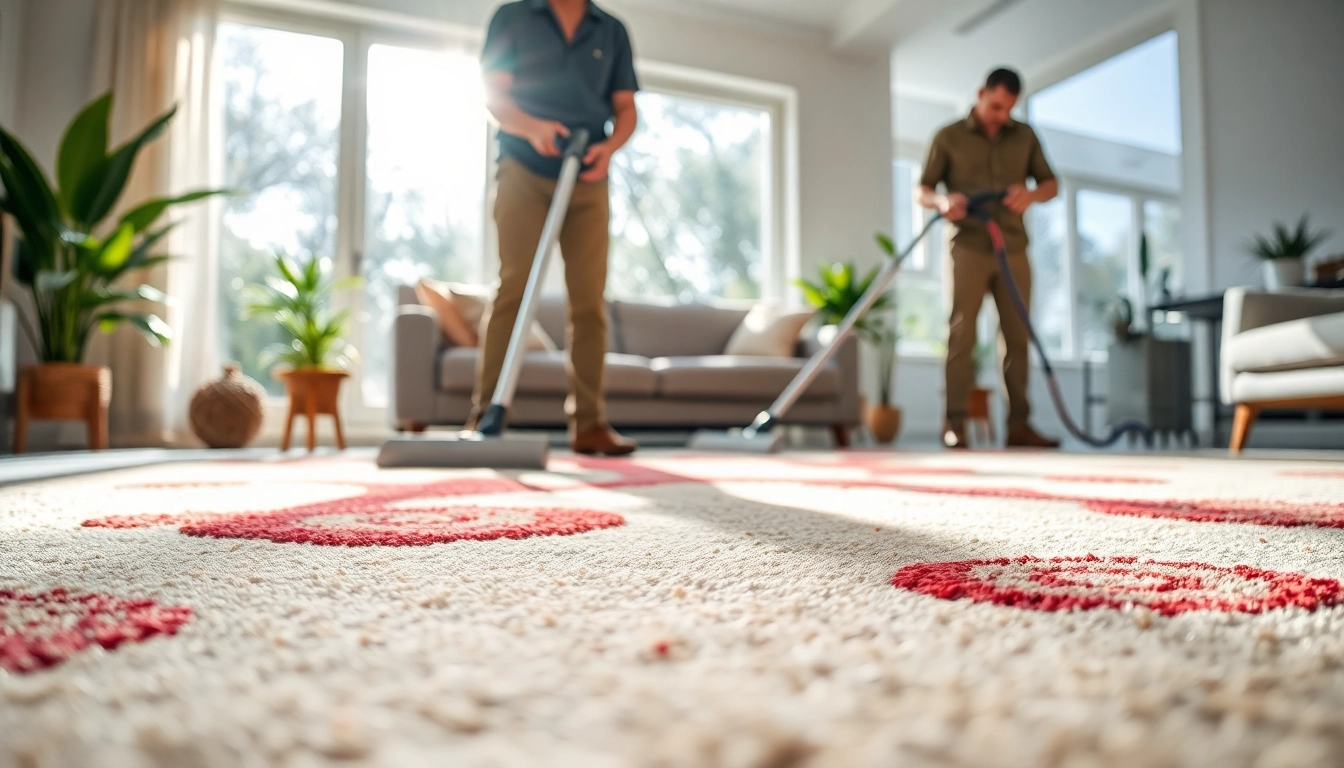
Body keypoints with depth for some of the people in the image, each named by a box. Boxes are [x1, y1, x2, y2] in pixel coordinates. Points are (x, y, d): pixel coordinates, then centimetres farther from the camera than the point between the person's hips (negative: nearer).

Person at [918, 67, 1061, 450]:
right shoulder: (949, 137, 6)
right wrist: (943, 201, -19)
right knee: (961, 333, -8)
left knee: (1018, 336, 1)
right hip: (969, 247, -3)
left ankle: (1019, 425, 5)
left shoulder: (1024, 136, 14)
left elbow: (1051, 184, 16)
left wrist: (1032, 194, -8)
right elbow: (923, 191, 4)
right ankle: (955, 423, -6)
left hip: (1013, 249, 3)